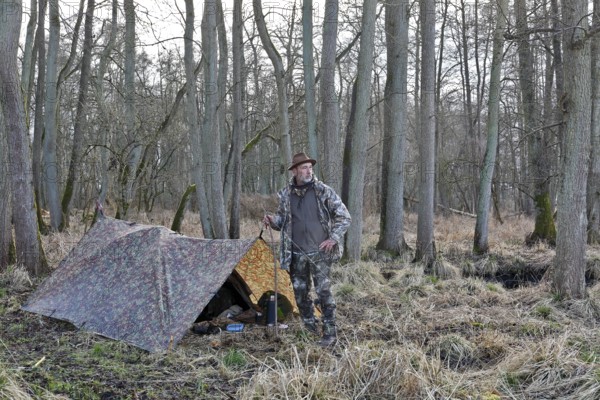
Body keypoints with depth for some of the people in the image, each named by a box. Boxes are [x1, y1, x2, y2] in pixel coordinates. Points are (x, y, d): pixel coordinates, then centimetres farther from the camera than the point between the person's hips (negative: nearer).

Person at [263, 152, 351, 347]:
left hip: (320, 252, -3)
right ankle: (309, 328, 31)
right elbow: (282, 220, 15)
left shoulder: (324, 191, -7)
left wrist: (333, 238, -10)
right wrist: (272, 220, -7)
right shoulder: (286, 194, 2)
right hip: (297, 254, 3)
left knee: (323, 291, -7)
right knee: (300, 293, 12)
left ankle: (330, 333, 3)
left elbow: (344, 217, -2)